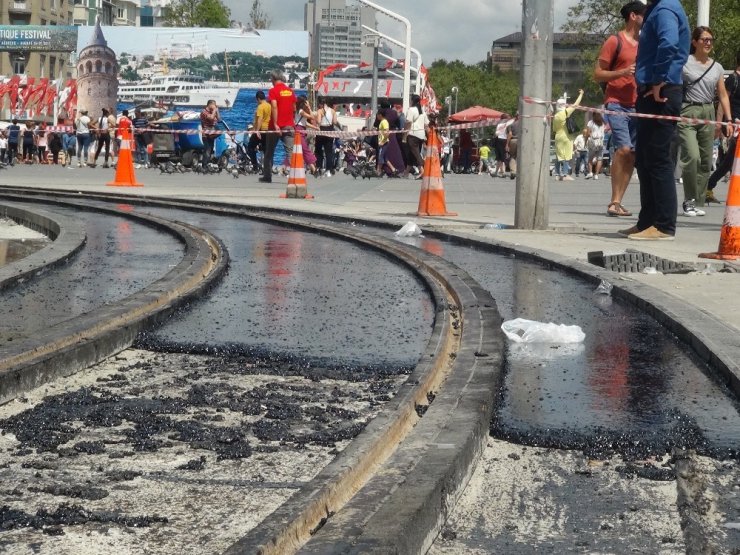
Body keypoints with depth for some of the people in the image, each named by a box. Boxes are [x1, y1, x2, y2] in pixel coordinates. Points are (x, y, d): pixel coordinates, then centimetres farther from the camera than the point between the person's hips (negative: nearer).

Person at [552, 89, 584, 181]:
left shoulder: (555, 116, 8)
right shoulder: (565, 112, -10)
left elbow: (554, 130, 12)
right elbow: (575, 105, -5)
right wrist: (581, 94, 4)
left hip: (558, 137, 6)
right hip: (565, 137, -6)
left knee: (559, 156, 10)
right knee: (566, 156, -5)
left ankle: (559, 174, 11)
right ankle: (565, 174, -10)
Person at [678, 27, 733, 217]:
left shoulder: (717, 68, 13)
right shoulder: (684, 63, -1)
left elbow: (723, 95, 17)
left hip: (708, 114, 5)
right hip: (687, 113, -5)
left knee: (706, 161, 4)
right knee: (692, 156, -18)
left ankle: (698, 202, 14)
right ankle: (690, 201, -5)